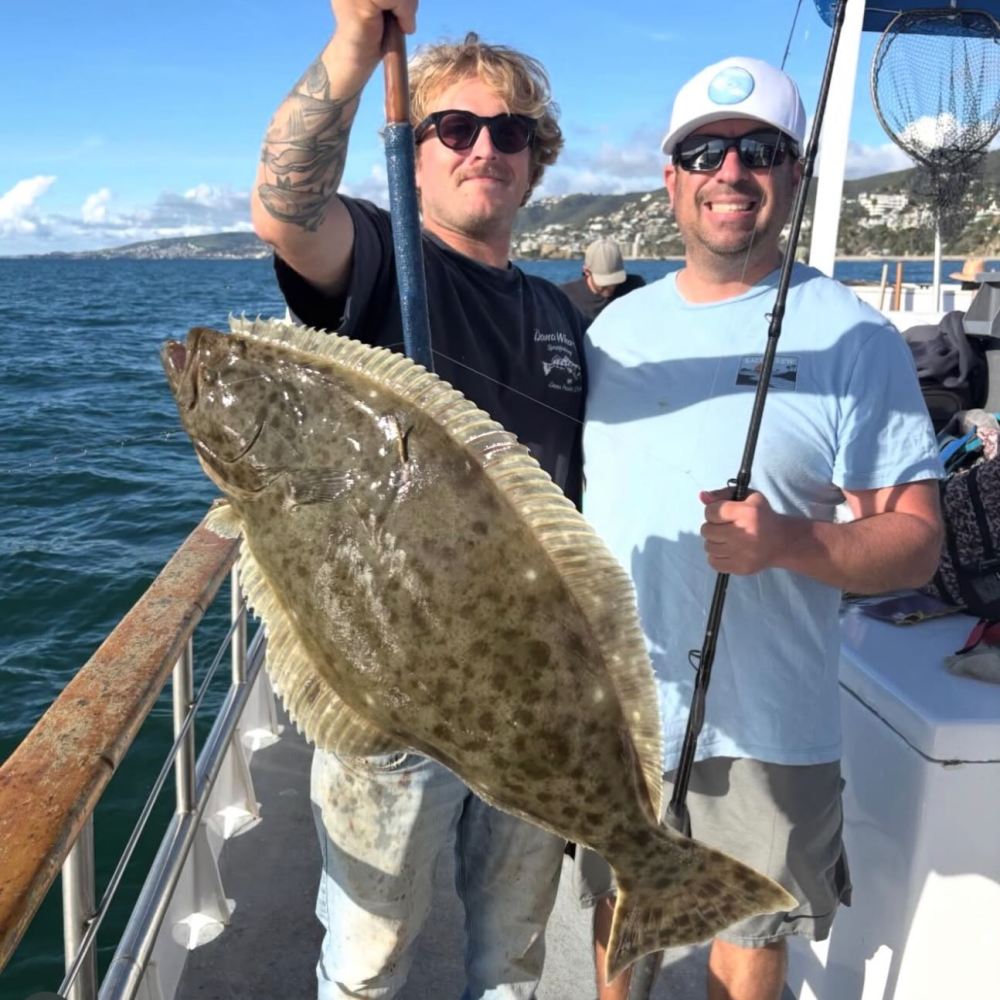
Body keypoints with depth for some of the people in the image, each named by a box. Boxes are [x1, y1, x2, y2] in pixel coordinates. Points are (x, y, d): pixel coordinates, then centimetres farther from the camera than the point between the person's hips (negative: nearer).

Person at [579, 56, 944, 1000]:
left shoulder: (851, 337, -10)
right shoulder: (617, 326, 6)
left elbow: (916, 539, -12)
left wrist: (786, 541, -30)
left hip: (763, 727, -3)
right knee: (619, 917, 22)